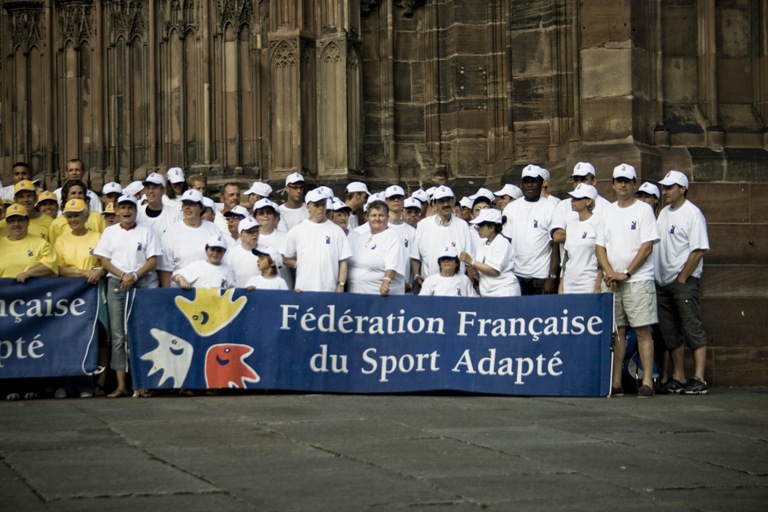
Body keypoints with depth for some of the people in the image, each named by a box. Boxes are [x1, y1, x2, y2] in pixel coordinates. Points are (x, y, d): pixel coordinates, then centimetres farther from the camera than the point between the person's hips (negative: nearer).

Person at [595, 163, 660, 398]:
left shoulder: (643, 210, -2)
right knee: (616, 332, 5)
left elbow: (647, 246, -9)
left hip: (638, 280, -5)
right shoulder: (608, 211, 13)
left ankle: (647, 381, -8)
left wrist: (626, 274, -13)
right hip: (611, 282, 5)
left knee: (643, 330, -7)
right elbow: (600, 246, 11)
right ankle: (615, 383, 6)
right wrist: (609, 273, -5)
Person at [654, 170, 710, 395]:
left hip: (684, 281, -8)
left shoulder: (692, 214, -9)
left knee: (693, 330, -9)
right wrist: (656, 278, 8)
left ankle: (699, 380, -11)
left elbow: (699, 250, -14)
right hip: (663, 282, 8)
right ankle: (678, 378, 15)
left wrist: (682, 279, -15)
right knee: (671, 333, 10)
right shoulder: (664, 213, 15)